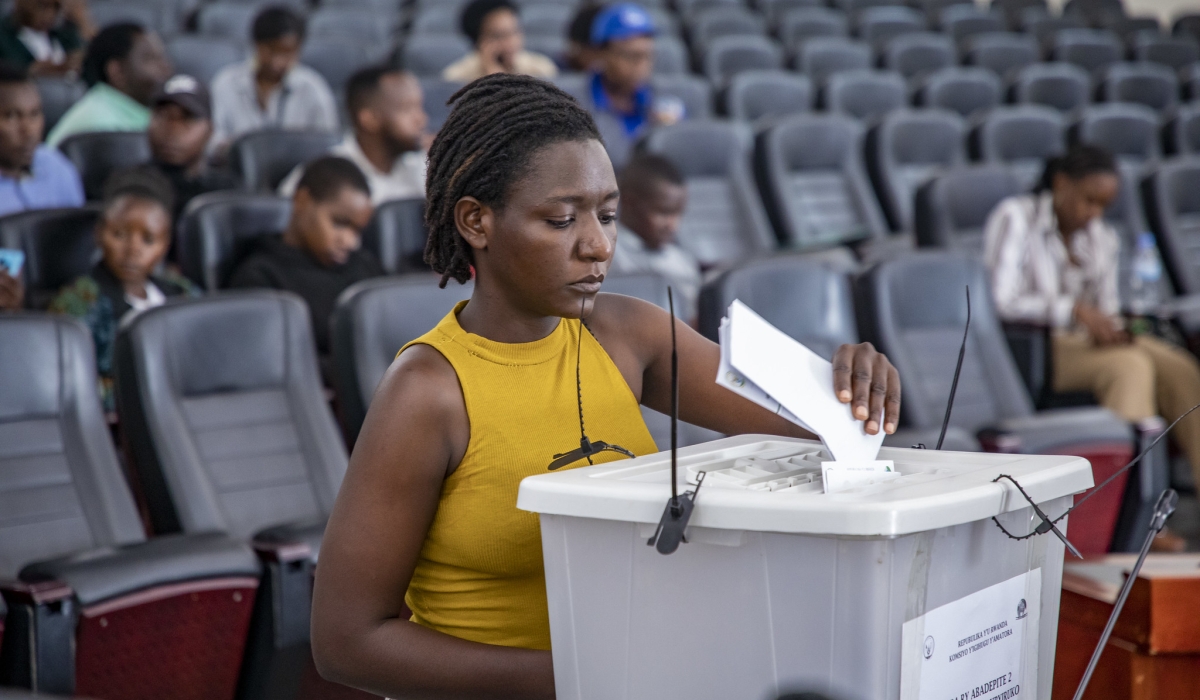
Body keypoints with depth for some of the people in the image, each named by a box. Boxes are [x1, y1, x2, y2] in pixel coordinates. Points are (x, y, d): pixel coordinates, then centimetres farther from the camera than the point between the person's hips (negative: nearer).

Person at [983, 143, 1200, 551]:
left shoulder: (1103, 238, 18)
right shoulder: (1015, 218, -3)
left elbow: (1106, 310, 19)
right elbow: (1002, 302, -14)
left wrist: (1112, 329, -6)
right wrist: (1075, 309, -23)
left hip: (1090, 341, 6)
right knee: (1132, 366, -33)